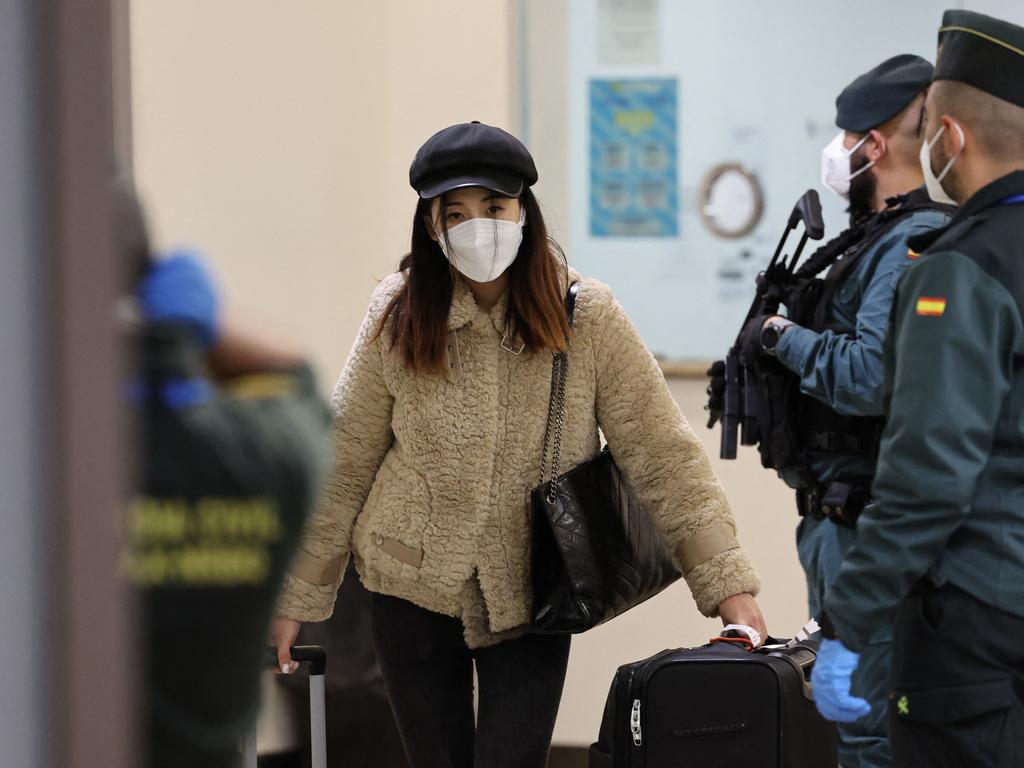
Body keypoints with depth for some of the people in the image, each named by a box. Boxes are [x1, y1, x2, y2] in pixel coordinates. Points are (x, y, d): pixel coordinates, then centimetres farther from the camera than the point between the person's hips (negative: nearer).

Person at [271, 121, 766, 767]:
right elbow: (342, 465, 1)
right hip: (414, 587, 1)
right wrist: (298, 596, 4)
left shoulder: (586, 316, -11)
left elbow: (664, 455, -11)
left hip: (530, 597, -1)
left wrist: (728, 585, -17)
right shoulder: (399, 317, -6)